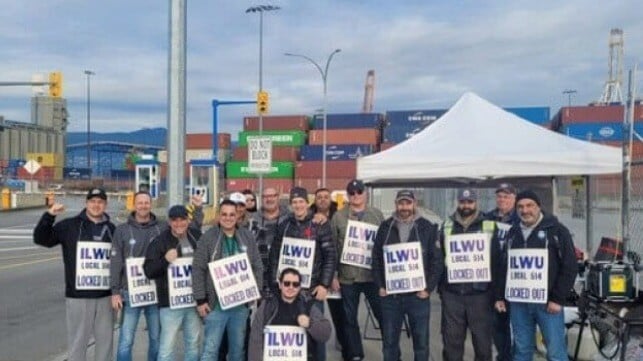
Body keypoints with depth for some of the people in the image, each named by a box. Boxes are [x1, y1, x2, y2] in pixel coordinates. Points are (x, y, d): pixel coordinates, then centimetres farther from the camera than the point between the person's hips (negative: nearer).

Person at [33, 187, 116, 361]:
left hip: (106, 296, 3)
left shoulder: (111, 229, 9)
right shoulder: (70, 226, 0)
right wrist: (49, 215, -18)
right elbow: (41, 239, -4)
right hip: (78, 296, -3)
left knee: (105, 340, 11)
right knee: (77, 342, 4)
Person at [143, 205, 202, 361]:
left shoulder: (198, 237, 6)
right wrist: (165, 260, -26)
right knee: (167, 347, -2)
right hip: (171, 303, -4)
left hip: (194, 301, 4)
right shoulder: (160, 241, -6)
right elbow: (148, 271, -9)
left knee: (193, 345, 16)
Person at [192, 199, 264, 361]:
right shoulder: (208, 237, -4)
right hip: (216, 303, -3)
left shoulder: (247, 237, 5)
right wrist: (200, 299, -9)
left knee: (238, 347, 14)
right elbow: (198, 270, -5)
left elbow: (258, 267, 9)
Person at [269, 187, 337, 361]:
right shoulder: (284, 226, 6)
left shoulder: (320, 225, -3)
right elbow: (275, 255, 7)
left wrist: (325, 284, -11)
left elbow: (331, 256, -6)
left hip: (313, 287, -2)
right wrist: (276, 283, 0)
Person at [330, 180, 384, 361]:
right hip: (347, 276, 0)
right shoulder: (338, 217, 2)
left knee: (384, 315, 4)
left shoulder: (377, 215, 5)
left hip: (374, 275, 0)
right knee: (349, 318, 10)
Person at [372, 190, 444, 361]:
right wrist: (380, 286, -1)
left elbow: (437, 261, -2)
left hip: (418, 294, -1)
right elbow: (376, 259, 6)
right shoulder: (385, 227, 5)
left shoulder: (427, 228, 0)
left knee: (421, 341, 7)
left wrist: (428, 288, -8)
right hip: (390, 295, 2)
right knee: (389, 341, 10)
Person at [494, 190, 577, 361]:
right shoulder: (512, 232, 14)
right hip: (517, 302, 4)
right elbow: (503, 267, 19)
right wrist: (500, 296, 12)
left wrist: (557, 299, -10)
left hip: (547, 302, -4)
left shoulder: (556, 230, -2)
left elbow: (570, 266, -6)